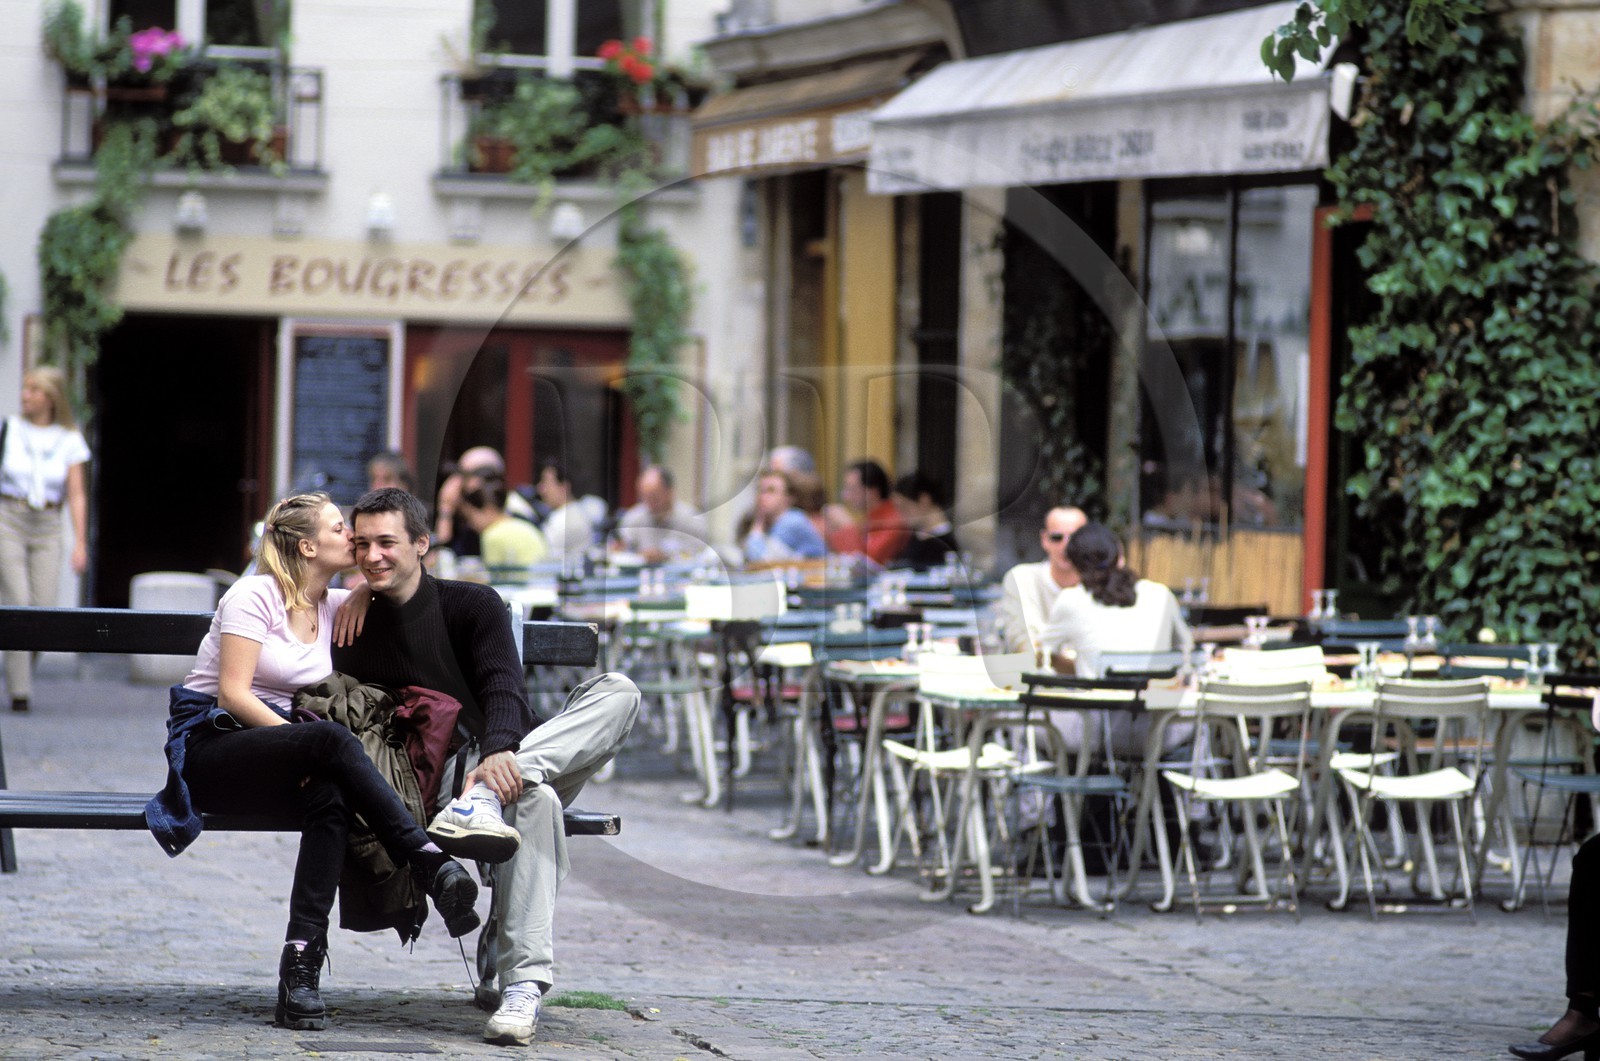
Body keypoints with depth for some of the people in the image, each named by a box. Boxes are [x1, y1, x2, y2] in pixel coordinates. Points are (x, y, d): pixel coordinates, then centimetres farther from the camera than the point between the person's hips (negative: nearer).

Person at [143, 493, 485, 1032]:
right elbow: (233, 693, -14)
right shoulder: (254, 596, -5)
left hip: (280, 741, 6)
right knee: (331, 738, -35)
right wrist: (313, 744, -21)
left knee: (330, 795, -32)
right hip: (209, 744, -6)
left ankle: (301, 966, -41)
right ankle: (432, 866, -42)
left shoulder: (335, 607, 14)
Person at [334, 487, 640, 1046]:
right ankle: (523, 985, -47)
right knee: (535, 800, -38)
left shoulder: (472, 605, 7)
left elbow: (503, 686, -10)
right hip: (438, 781, -2)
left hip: (509, 759, 2)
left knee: (617, 691, -25)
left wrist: (499, 750, -31)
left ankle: (485, 798, -42)